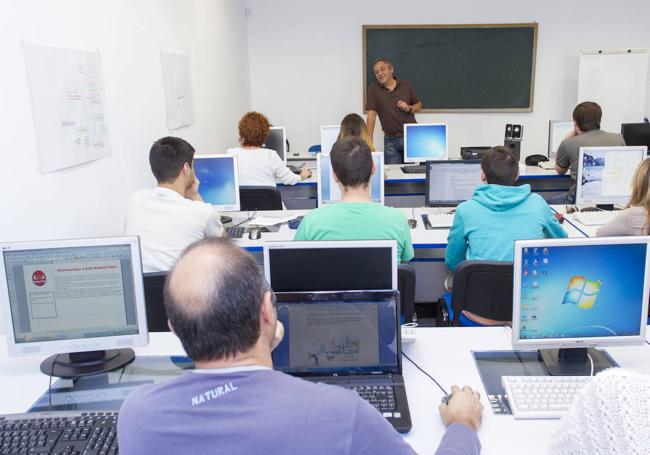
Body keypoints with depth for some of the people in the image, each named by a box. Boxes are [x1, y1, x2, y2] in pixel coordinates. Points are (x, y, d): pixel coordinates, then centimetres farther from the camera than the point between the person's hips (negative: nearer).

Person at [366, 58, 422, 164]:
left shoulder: (406, 85, 3)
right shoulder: (374, 88, -3)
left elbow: (419, 106, 12)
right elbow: (371, 115, -8)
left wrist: (408, 108, -11)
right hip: (391, 140, -1)